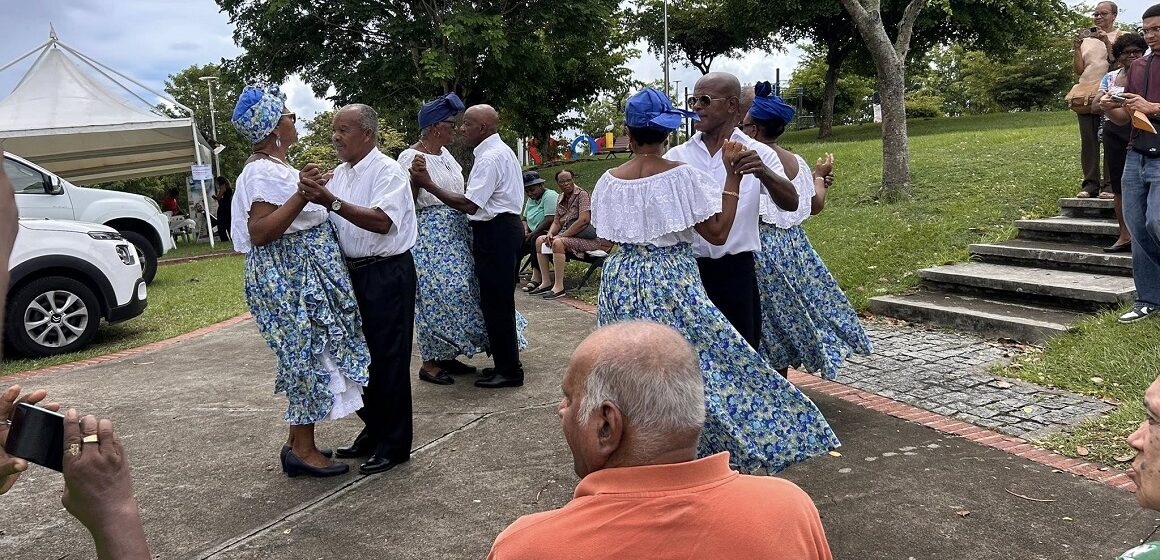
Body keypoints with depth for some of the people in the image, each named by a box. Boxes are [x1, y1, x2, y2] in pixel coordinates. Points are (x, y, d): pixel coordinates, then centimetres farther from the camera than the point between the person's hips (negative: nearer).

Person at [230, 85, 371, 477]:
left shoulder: (276, 168, 15)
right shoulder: (262, 171, -16)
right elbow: (259, 232, -25)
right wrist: (302, 195, -30)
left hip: (304, 277, 10)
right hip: (290, 279, -10)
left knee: (307, 357, 13)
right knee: (309, 357, -5)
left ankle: (298, 441, 21)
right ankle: (303, 449, 4)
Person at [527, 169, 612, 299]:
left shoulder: (582, 194, -10)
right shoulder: (562, 198, 14)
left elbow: (584, 220, -21)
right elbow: (557, 222, 14)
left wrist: (562, 235, -20)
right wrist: (550, 234, -10)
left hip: (585, 237, -9)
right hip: (567, 234, 9)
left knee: (558, 243, -31)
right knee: (540, 240, 2)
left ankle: (559, 288, -30)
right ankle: (545, 282, -2)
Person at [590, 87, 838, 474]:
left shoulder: (609, 182, 1)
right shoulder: (681, 176, -11)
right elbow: (718, 232, -9)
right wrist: (732, 176, -6)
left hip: (621, 285, 5)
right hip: (673, 285, -4)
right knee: (696, 366, 4)